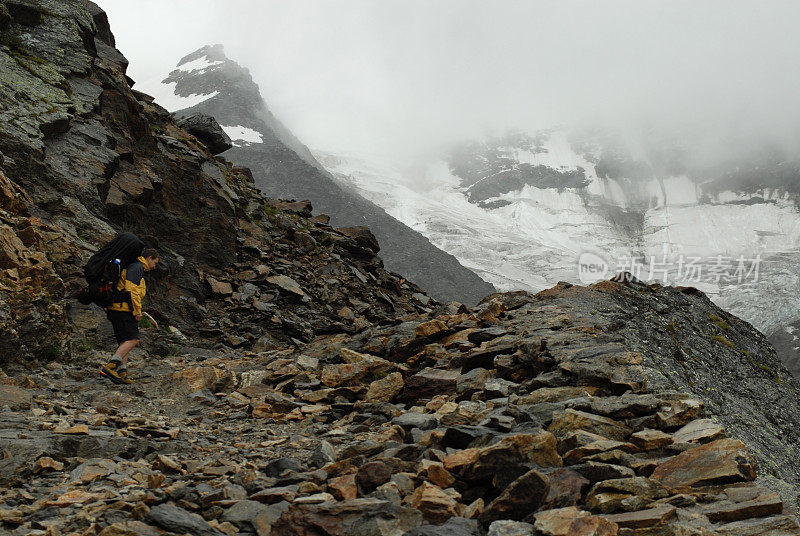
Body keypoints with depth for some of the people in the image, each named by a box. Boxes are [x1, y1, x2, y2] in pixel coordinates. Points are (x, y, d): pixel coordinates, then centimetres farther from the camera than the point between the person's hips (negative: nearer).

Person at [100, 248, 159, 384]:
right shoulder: (137, 267, -7)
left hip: (115, 309, 11)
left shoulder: (133, 267, 27)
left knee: (124, 342, 8)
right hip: (123, 309, -11)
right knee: (133, 340, -15)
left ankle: (122, 373, 1)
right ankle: (109, 367, -23)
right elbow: (131, 289, -18)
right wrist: (137, 311, -17)